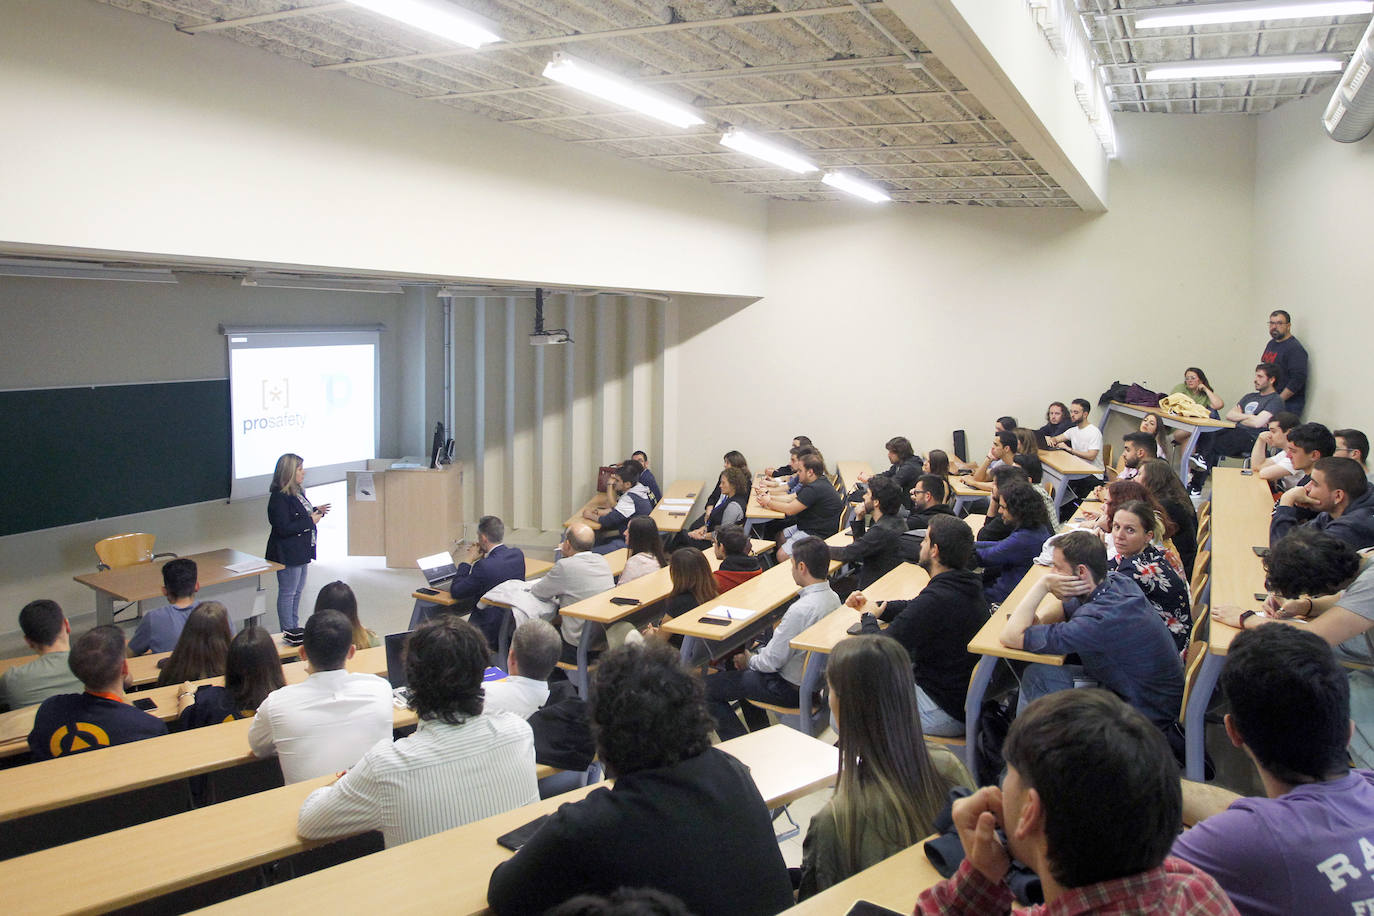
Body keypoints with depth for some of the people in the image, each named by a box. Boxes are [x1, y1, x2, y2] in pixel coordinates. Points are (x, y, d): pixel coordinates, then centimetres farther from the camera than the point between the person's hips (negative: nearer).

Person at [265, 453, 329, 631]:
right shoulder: (279, 497, -20)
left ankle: (294, 629, 29)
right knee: (287, 594, -1)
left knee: (297, 591, 18)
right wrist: (310, 520, -19)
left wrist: (316, 511, 5)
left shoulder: (297, 492, 9)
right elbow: (283, 528, -25)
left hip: (300, 552, 10)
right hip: (287, 554, -10)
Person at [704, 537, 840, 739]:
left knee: (707, 688, -2)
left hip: (791, 688, -9)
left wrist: (749, 660, -2)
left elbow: (772, 661, -22)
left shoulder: (801, 610, -32)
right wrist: (756, 655, 6)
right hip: (814, 676, 9)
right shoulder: (832, 597, -3)